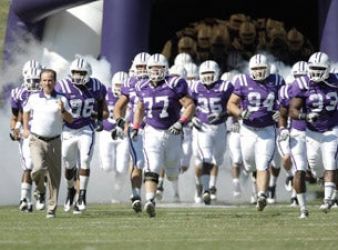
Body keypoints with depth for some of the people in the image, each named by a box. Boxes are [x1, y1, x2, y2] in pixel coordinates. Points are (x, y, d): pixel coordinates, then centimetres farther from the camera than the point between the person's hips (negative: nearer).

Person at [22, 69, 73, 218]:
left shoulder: (61, 99, 1)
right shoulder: (33, 98, 3)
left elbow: (70, 120, 1)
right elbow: (26, 112, 23)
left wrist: (63, 110, -16)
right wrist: (26, 128, 14)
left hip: (54, 141, 1)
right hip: (36, 140, -1)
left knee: (54, 176, 2)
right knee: (39, 168, -23)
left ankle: (51, 209, 11)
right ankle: (40, 187, 12)